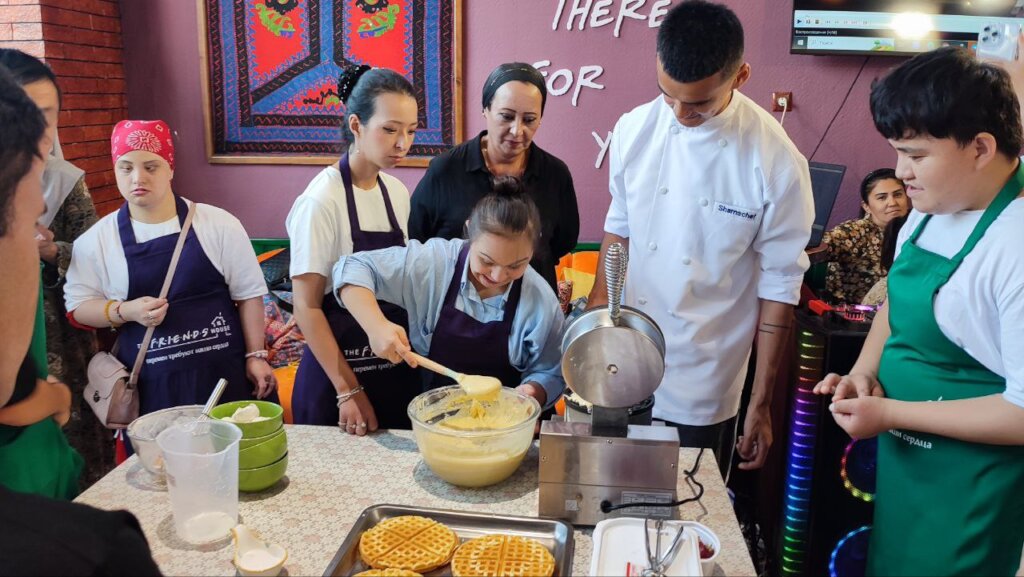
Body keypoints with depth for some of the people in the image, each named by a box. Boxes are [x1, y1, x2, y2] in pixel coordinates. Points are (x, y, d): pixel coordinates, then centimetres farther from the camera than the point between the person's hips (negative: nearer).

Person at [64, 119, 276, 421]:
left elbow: (248, 293, 1)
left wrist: (255, 356, -1)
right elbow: (77, 307, 5)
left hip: (225, 372, 0)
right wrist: (125, 311, -14)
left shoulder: (218, 223, -3)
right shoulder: (95, 239, -1)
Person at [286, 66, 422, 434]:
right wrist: (349, 392, -15)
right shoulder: (322, 200, -16)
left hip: (397, 371, 6)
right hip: (338, 373, -6)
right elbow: (307, 308, -15)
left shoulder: (398, 193, 2)